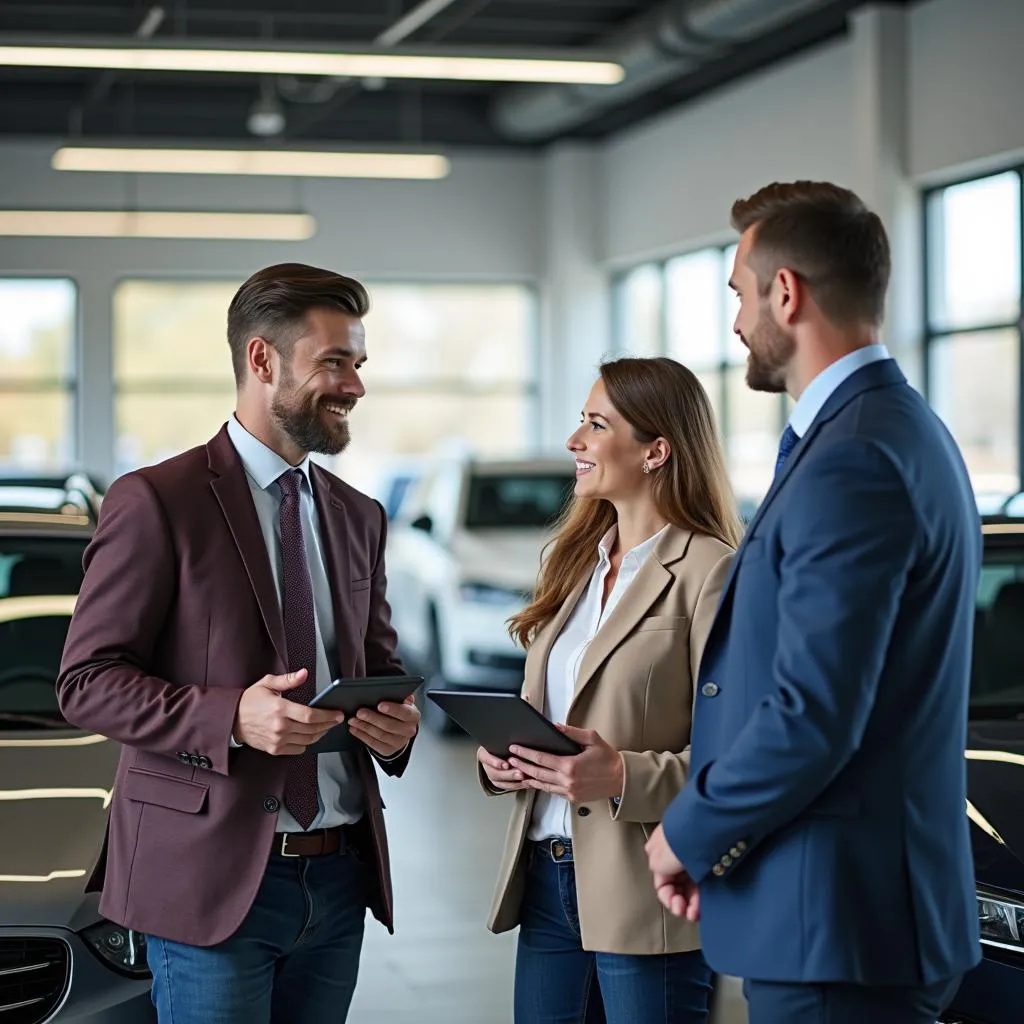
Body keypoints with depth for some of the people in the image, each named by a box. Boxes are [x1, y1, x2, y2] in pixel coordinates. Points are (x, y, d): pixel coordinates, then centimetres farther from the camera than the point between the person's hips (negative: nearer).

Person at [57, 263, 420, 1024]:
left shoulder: (357, 518, 13)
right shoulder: (157, 502, -6)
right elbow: (88, 684, -8)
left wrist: (398, 722, -3)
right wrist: (230, 718, -23)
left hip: (338, 877, 6)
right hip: (214, 877, -6)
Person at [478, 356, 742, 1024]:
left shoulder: (711, 573, -11)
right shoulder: (580, 563, 15)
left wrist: (625, 777, -26)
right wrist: (499, 756, 2)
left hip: (644, 899, -7)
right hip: (546, 880, 7)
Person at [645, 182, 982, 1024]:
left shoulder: (850, 460, -19)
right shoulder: (900, 430, 13)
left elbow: (811, 718, -24)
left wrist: (690, 834, -8)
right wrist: (716, 839, 12)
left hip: (837, 920, -10)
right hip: (879, 902, 10)